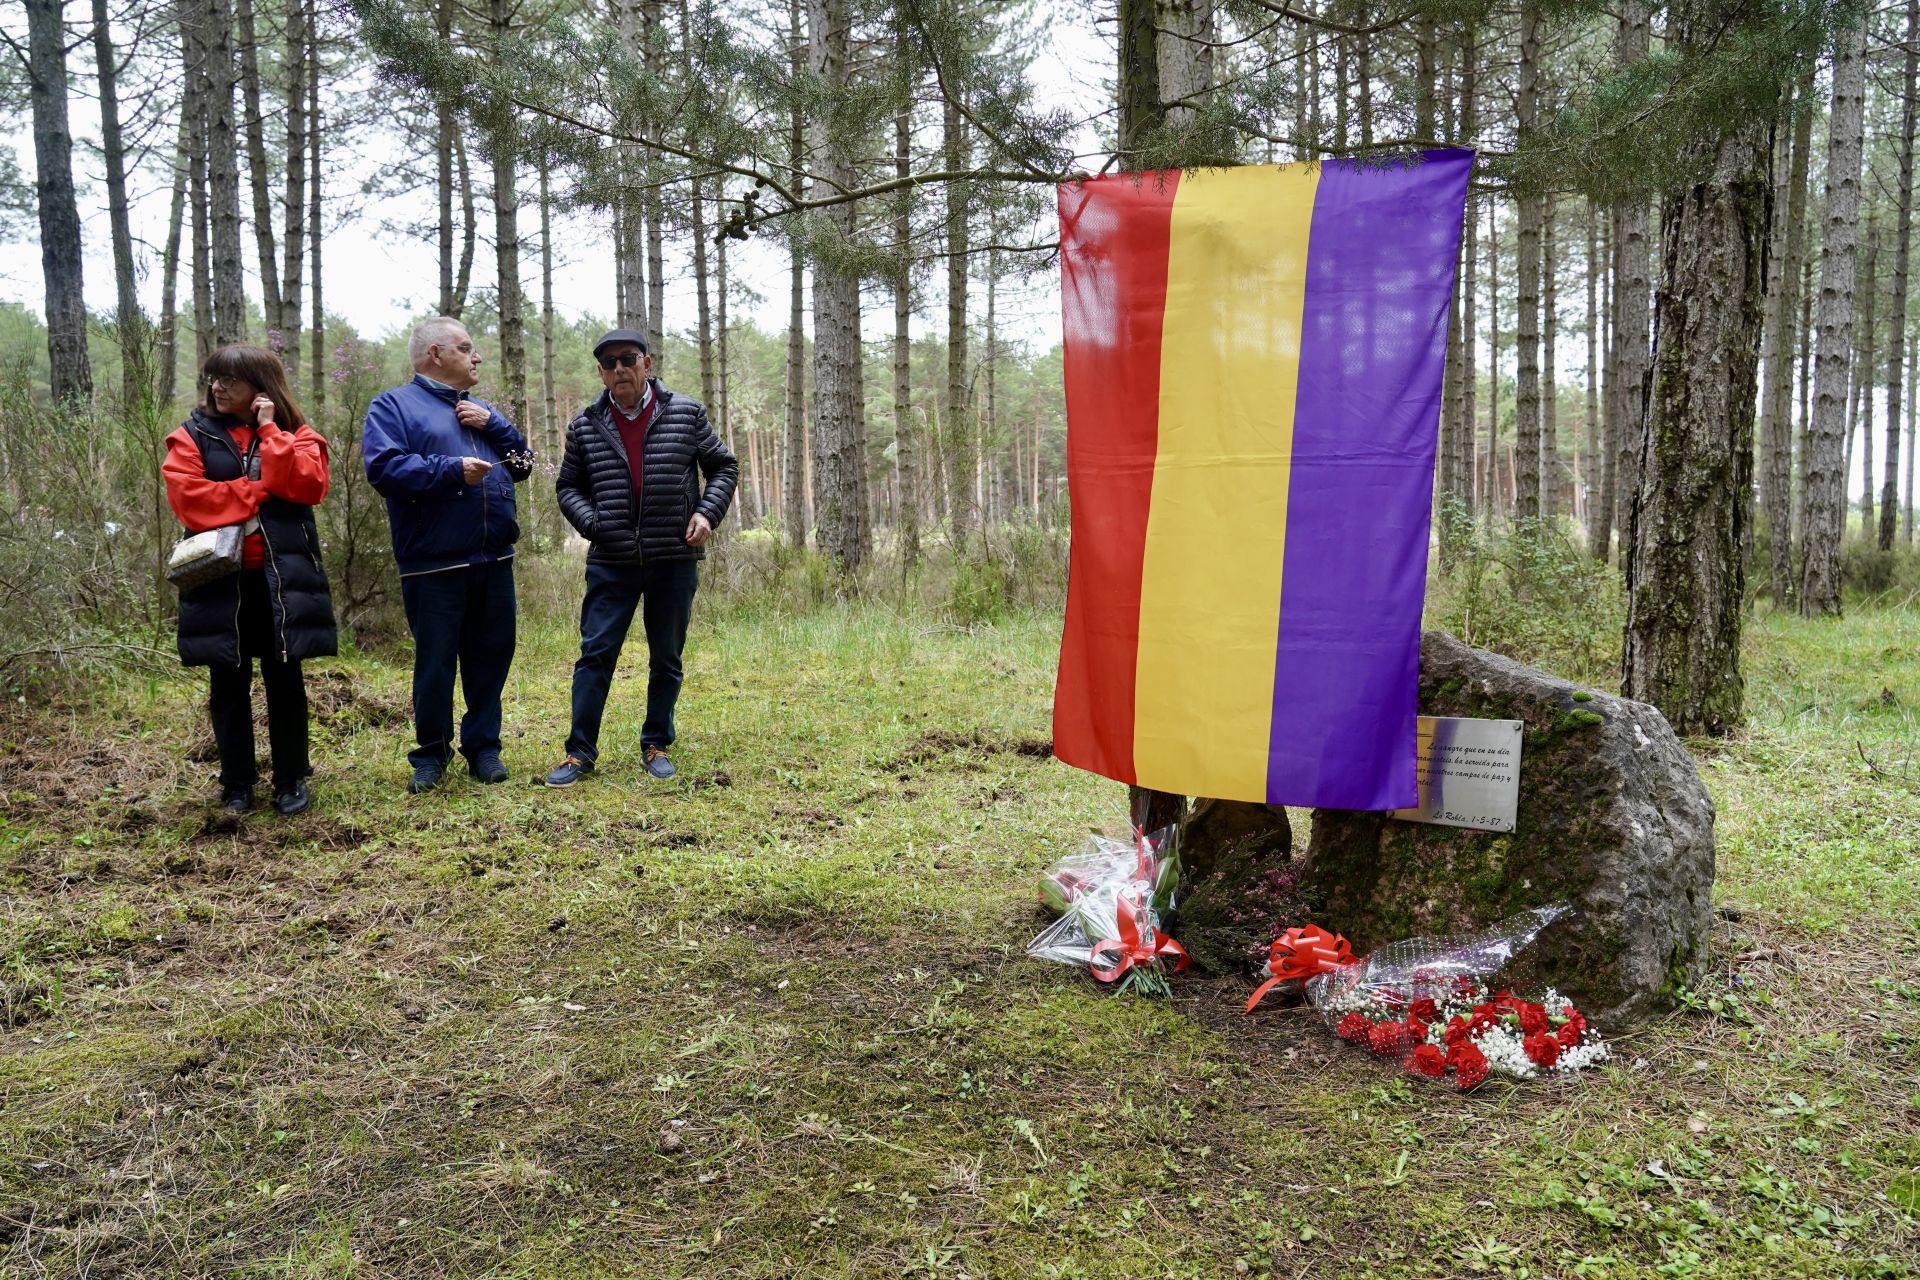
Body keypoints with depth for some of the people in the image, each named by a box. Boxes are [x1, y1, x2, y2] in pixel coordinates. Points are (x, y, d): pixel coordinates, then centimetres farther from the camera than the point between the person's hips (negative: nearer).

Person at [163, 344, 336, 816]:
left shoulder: (295, 435, 7)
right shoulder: (192, 436, 7)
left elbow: (309, 485, -12)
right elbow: (187, 497, -9)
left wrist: (269, 431, -10)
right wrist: (259, 489, -10)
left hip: (281, 576, -1)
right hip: (220, 577, 1)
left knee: (285, 680, 4)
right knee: (228, 684, 7)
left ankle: (291, 781, 15)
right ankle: (236, 785, 18)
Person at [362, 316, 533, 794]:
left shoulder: (480, 409, 20)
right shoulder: (393, 406, 0)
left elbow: (522, 464, 14)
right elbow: (383, 467, -15)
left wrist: (494, 425, -1)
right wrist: (451, 468, -19)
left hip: (494, 559, 6)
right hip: (433, 564, -5)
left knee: (491, 656, 9)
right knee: (435, 661, 2)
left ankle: (483, 747, 21)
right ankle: (431, 754, 16)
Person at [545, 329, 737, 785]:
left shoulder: (686, 414, 0)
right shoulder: (586, 426, 3)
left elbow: (724, 466, 9)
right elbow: (568, 486, 13)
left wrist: (707, 511, -7)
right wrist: (591, 522, -5)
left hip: (674, 561, 0)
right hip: (611, 563, 0)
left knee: (666, 658, 9)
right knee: (595, 654, -1)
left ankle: (656, 745, 23)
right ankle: (580, 751, 8)